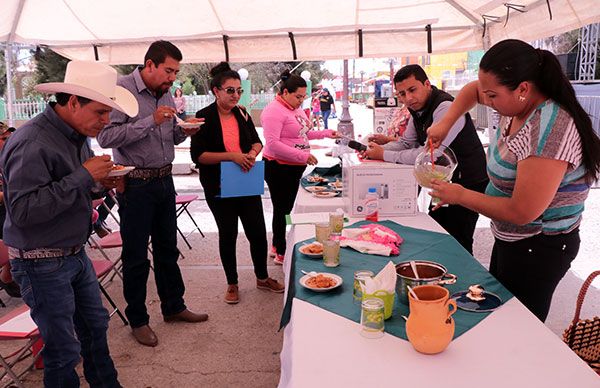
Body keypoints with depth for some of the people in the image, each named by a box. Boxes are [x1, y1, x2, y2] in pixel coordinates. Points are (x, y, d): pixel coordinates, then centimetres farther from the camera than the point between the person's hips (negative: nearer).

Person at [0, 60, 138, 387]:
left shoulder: (73, 133, 5)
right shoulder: (32, 143, -24)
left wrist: (98, 182, -2)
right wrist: (83, 176, -28)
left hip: (75, 254, 9)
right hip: (42, 264, -9)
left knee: (95, 326, 21)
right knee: (64, 350, 4)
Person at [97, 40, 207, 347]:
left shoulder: (166, 94, 9)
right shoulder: (121, 89, -13)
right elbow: (106, 137, -23)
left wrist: (184, 131, -4)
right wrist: (151, 121, -26)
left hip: (164, 180, 7)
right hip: (136, 184, -7)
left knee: (167, 249, 17)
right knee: (136, 257, 6)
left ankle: (173, 307, 33)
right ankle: (138, 320, 22)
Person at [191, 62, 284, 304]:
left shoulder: (242, 115, 5)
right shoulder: (204, 117, -9)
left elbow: (256, 141, 16)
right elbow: (197, 155, -15)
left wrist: (252, 153, -8)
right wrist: (231, 156, -24)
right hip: (219, 188, -4)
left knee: (258, 232, 9)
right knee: (228, 234, 10)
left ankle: (262, 278, 31)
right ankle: (232, 284, 28)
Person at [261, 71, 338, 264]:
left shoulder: (296, 108, 10)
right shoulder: (274, 111, -18)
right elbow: (272, 143, -26)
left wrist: (325, 133, 11)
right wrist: (303, 155, -27)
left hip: (295, 168, 9)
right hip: (279, 168, -9)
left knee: (287, 208, 18)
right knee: (281, 209, 3)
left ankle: (277, 245, 34)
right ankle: (281, 253, 17)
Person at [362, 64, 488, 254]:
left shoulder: (445, 108, -27)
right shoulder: (418, 109, 2)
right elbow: (406, 143, 11)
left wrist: (384, 155, -24)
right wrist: (379, 149, -8)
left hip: (467, 184, -9)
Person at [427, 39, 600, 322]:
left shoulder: (548, 130, -30)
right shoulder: (521, 101, -2)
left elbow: (522, 212, -30)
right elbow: (473, 89, 17)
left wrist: (460, 195, -18)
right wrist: (445, 123, 2)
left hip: (537, 249, -10)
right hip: (510, 237, 10)